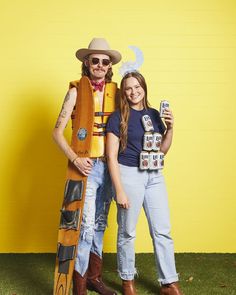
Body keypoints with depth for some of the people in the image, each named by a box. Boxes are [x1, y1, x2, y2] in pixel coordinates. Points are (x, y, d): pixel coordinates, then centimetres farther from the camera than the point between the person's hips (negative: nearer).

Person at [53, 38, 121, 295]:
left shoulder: (114, 90, 7)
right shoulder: (76, 90, -5)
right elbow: (57, 132, -7)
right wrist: (75, 159, -20)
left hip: (108, 165, 5)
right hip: (87, 166, -5)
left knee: (100, 224, 15)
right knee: (86, 227, -6)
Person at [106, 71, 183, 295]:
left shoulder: (154, 114, 9)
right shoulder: (118, 117, -5)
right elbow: (112, 156, -8)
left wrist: (170, 128, -1)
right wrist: (119, 190, -13)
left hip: (154, 176, 5)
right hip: (129, 175, -4)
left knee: (162, 231, 7)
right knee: (127, 232, 8)